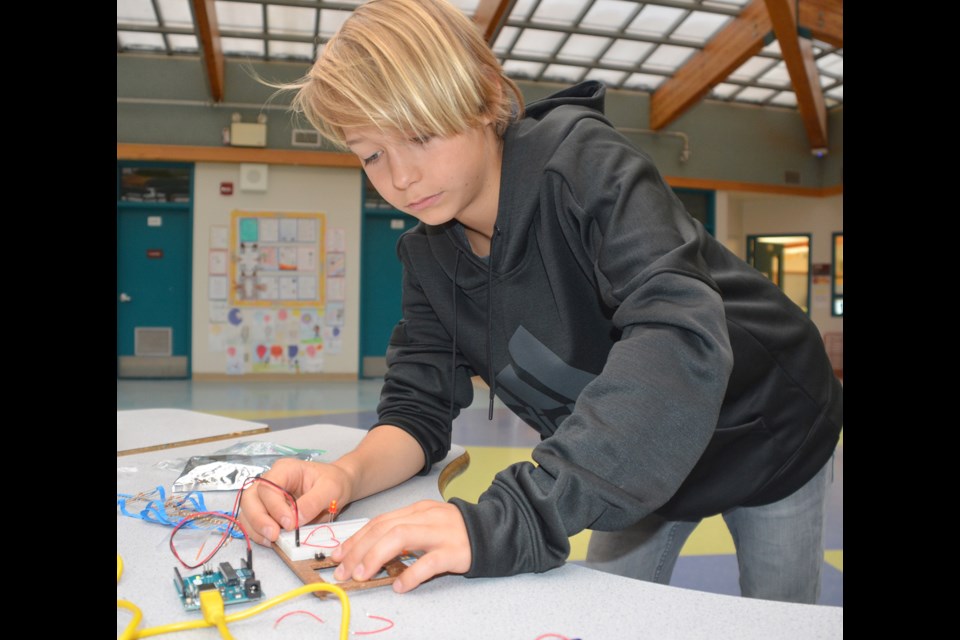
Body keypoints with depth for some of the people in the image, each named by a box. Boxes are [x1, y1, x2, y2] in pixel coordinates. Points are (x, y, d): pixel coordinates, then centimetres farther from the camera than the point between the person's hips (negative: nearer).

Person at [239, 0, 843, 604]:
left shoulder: (584, 163, -31)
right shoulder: (428, 254, -11)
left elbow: (682, 339, -45)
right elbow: (419, 402, -12)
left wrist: (514, 517, -53)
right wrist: (347, 475, -35)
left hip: (764, 438, -4)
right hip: (642, 464, 4)